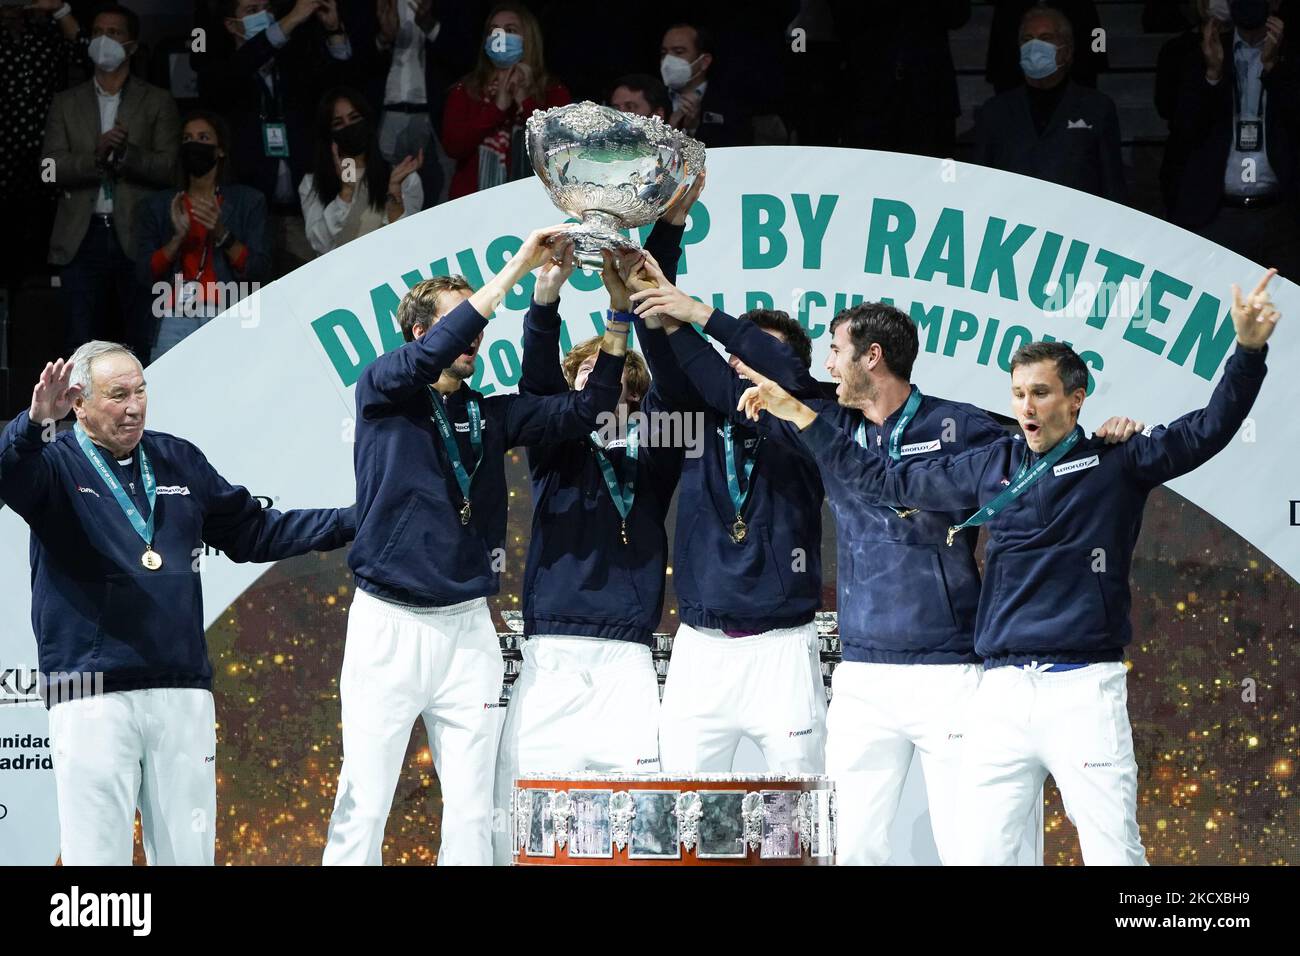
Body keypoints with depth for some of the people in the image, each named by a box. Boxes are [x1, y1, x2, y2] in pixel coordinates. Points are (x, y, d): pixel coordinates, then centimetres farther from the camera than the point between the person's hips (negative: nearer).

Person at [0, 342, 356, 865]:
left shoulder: (179, 461, 15)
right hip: (92, 698, -5)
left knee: (189, 850, 6)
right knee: (97, 852, -5)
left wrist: (352, 522, 13)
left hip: (182, 694, 5)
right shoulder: (57, 463, -1)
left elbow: (254, 532, 20)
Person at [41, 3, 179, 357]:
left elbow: (168, 167, -2)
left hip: (136, 237, -2)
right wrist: (96, 155, -15)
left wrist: (126, 153, -19)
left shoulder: (157, 102, 8)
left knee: (145, 341, -3)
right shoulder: (66, 103, 14)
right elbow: (52, 166, 2)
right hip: (83, 238, 2)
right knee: (81, 344, 1)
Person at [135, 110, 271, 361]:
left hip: (227, 316, -1)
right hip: (175, 319, 1)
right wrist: (177, 237, -9)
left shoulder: (248, 201, 13)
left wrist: (222, 234, -11)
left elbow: (260, 272, 3)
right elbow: (145, 274, 6)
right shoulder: (157, 206, 17)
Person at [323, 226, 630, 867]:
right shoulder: (382, 393, 0)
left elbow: (584, 411, 3)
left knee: (470, 811, 3)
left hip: (468, 628, 4)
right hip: (388, 622, -4)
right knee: (363, 806, -5)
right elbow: (429, 355, -20)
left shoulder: (491, 414, 12)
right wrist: (518, 268, -22)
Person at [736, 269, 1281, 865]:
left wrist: (1249, 349, -17)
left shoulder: (1115, 463, 5)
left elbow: (1208, 430, -3)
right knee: (977, 855, 0)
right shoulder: (990, 467, 16)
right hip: (1002, 694, 4)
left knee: (1115, 856, -7)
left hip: (1084, 690, -4)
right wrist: (797, 415, 24)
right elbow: (884, 480, 24)